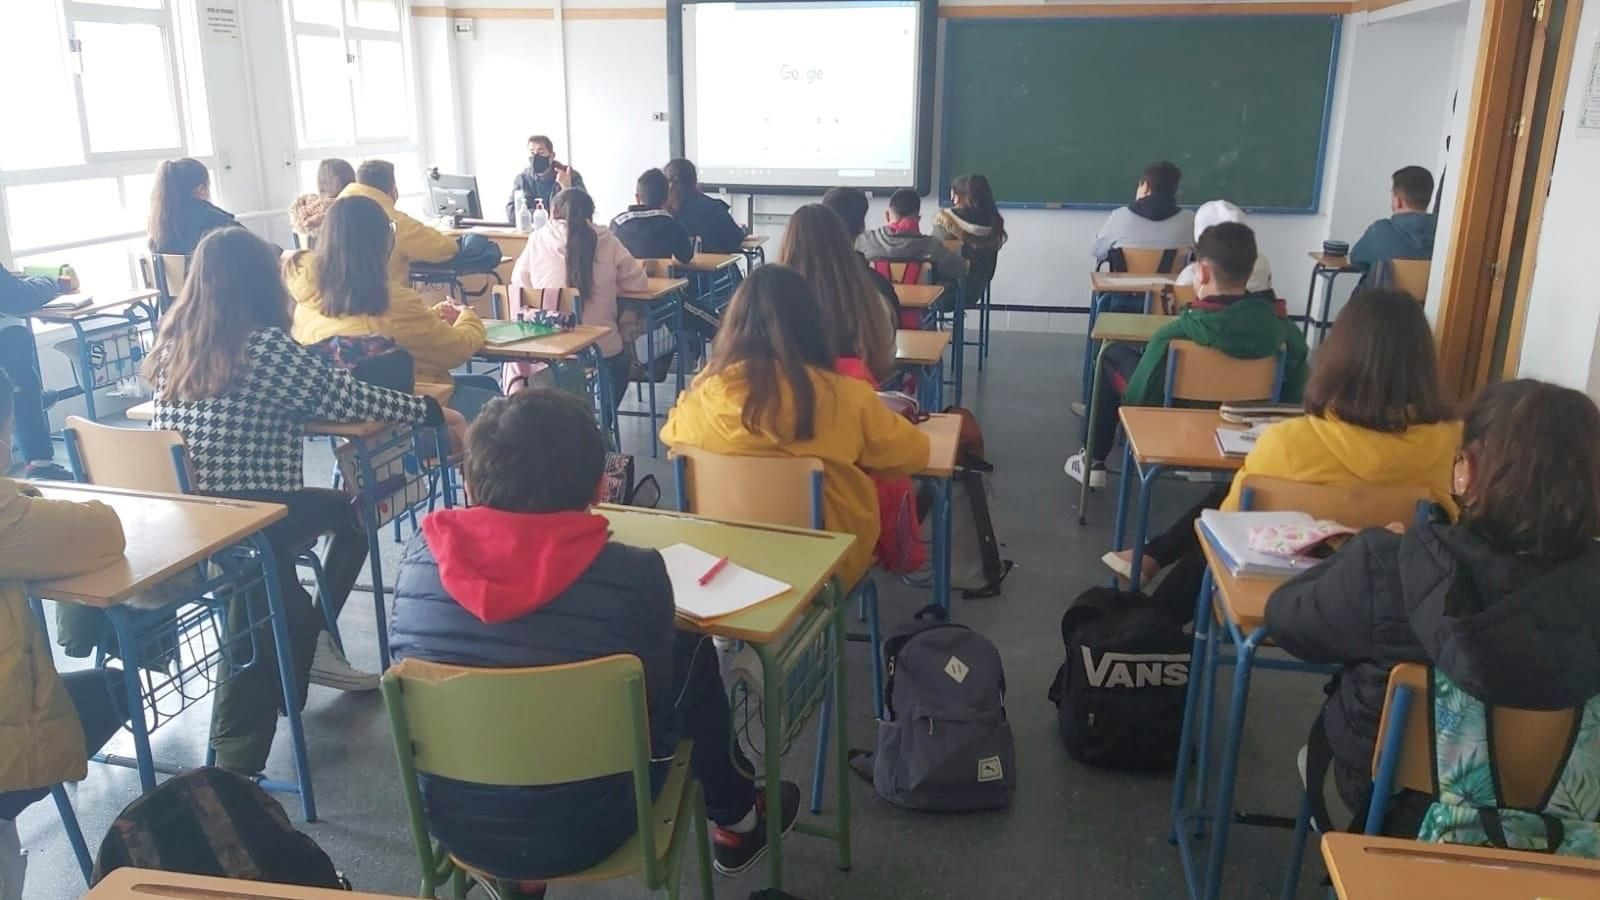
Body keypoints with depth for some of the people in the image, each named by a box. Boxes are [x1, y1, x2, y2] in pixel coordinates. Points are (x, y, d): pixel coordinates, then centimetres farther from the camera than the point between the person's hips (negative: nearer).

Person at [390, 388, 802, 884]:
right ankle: (737, 820, 39)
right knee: (692, 651, 17)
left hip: (454, 825, 4)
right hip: (580, 833, -3)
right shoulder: (633, 573, -23)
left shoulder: (420, 555, -14)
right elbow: (654, 705, -8)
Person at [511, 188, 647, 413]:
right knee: (622, 360, 35)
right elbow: (638, 282, 6)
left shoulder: (538, 239, -1)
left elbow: (519, 284, 11)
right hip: (602, 349, 0)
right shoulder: (606, 240, -2)